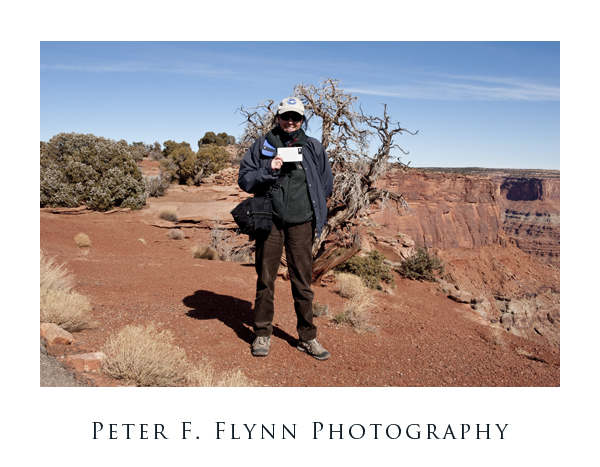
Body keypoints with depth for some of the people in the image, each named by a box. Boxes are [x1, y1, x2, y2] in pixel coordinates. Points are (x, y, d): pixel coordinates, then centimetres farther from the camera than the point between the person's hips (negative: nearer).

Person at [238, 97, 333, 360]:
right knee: (265, 280, 6)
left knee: (303, 282, 3)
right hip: (269, 221, 0)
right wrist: (268, 171, -13)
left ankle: (308, 338, 15)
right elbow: (244, 179, 3)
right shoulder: (262, 146, 6)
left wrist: (316, 217, 12)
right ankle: (262, 335, 19)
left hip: (301, 224, 0)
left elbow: (326, 184, 16)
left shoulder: (314, 148, 8)